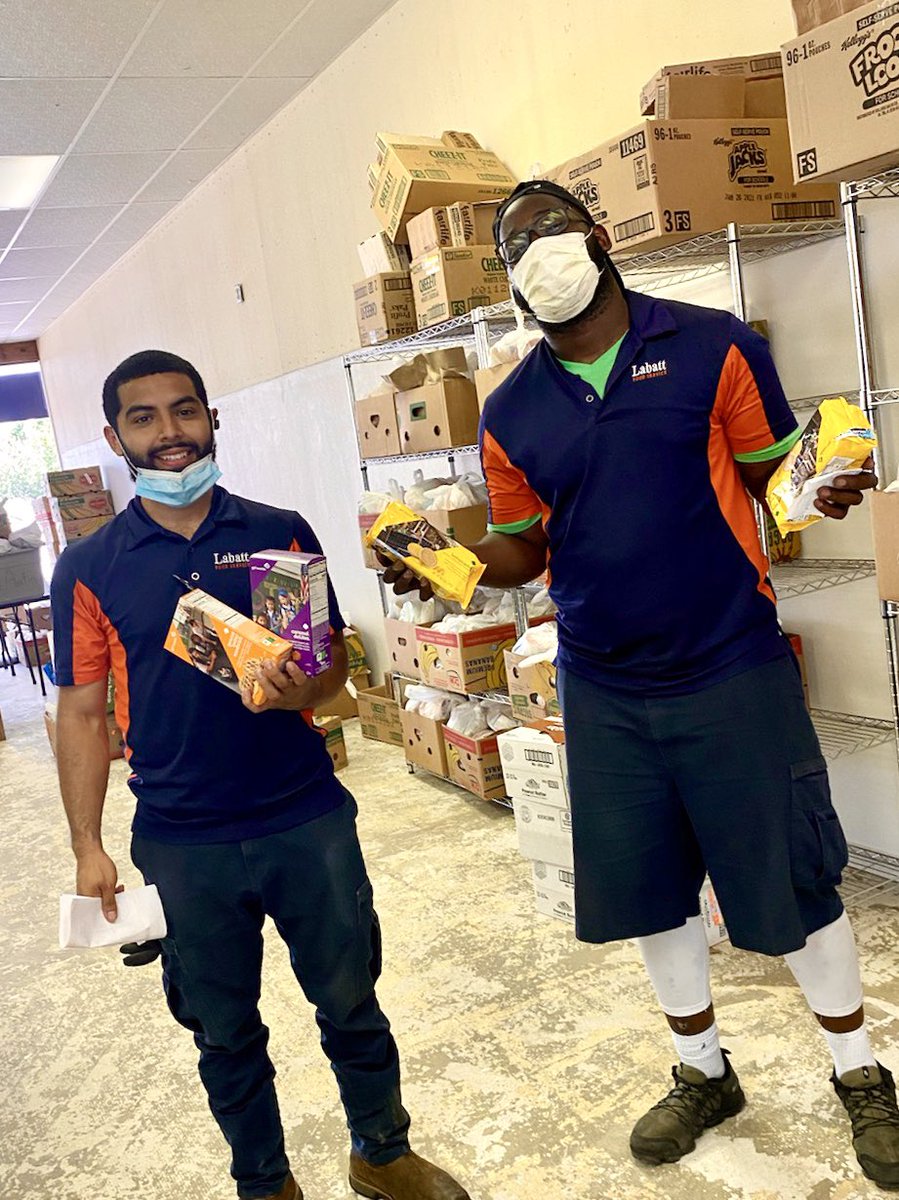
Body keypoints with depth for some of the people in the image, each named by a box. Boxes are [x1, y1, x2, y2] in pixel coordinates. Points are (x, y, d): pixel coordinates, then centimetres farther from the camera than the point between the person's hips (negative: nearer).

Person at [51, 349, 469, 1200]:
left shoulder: (281, 535, 0)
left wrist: (303, 690, -19)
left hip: (311, 824, 1)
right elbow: (82, 713, 1)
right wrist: (87, 848, -4)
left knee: (351, 1003, 14)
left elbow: (334, 659, 4)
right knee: (224, 1032, 16)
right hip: (179, 845, 0)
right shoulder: (89, 569, -1)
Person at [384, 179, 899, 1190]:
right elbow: (522, 549, 10)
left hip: (732, 673, -3)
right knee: (647, 890, 14)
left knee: (791, 882, 6)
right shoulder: (512, 414, 5)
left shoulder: (713, 346, -4)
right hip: (605, 694, 4)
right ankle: (702, 1074, 38)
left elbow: (774, 480, 0)